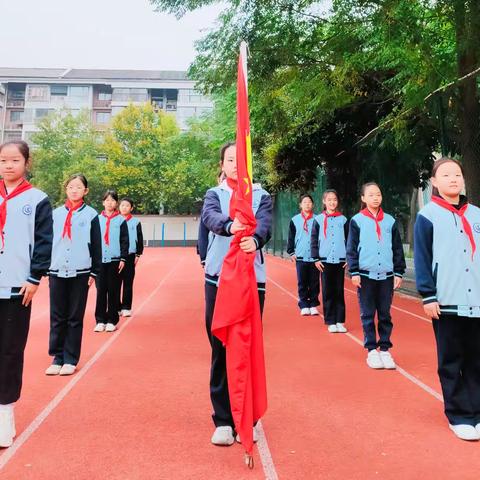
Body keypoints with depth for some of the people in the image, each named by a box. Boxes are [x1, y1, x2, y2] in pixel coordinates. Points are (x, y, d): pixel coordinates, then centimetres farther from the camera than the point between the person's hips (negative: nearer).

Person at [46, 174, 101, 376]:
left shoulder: (91, 214, 1)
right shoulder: (56, 213, 9)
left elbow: (96, 246, 1)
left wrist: (94, 272, -2)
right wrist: (45, 268, 6)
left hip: (80, 273, -2)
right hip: (57, 272, 3)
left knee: (75, 318, 5)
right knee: (57, 318, 5)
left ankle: (71, 359, 14)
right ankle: (57, 357, 16)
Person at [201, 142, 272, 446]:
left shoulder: (261, 196, 9)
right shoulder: (214, 194, 9)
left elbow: (265, 225, -12)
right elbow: (210, 217, -14)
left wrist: (255, 240, -36)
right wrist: (230, 226, -38)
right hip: (218, 278, 0)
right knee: (220, 350, 4)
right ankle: (223, 420, 16)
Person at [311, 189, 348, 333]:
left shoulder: (343, 219, 8)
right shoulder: (319, 219, 4)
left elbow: (348, 240, 10)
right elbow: (314, 240, 3)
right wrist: (316, 259, -3)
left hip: (340, 260, 1)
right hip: (325, 260, -1)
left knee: (339, 292, 4)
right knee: (327, 292, 2)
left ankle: (340, 321, 9)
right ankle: (331, 322, 8)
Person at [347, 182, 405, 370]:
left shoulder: (390, 221, 9)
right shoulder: (357, 221, 1)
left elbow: (398, 249, 10)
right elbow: (351, 249, -1)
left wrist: (398, 272, 5)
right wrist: (354, 272, -8)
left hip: (386, 275, 2)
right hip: (366, 275, -2)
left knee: (385, 315, 7)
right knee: (368, 315, 4)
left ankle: (385, 349, 17)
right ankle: (372, 350, 14)